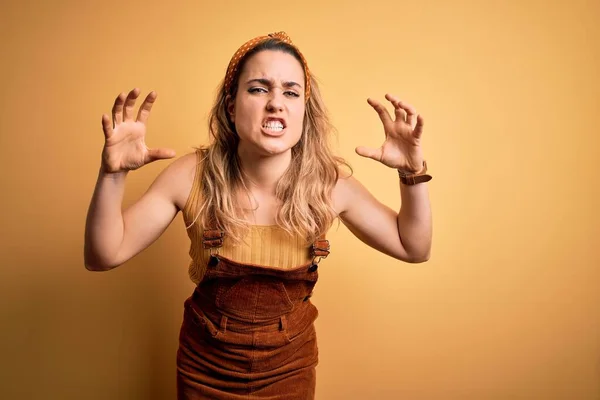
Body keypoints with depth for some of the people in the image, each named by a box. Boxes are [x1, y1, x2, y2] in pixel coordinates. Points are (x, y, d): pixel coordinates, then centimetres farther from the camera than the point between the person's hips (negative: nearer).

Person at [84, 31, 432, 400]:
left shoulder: (329, 183, -19)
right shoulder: (194, 176, -21)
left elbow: (415, 249, -9)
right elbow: (104, 256, -16)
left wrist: (413, 172, -25)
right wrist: (113, 173, -32)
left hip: (291, 367, 1)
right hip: (204, 367, 0)